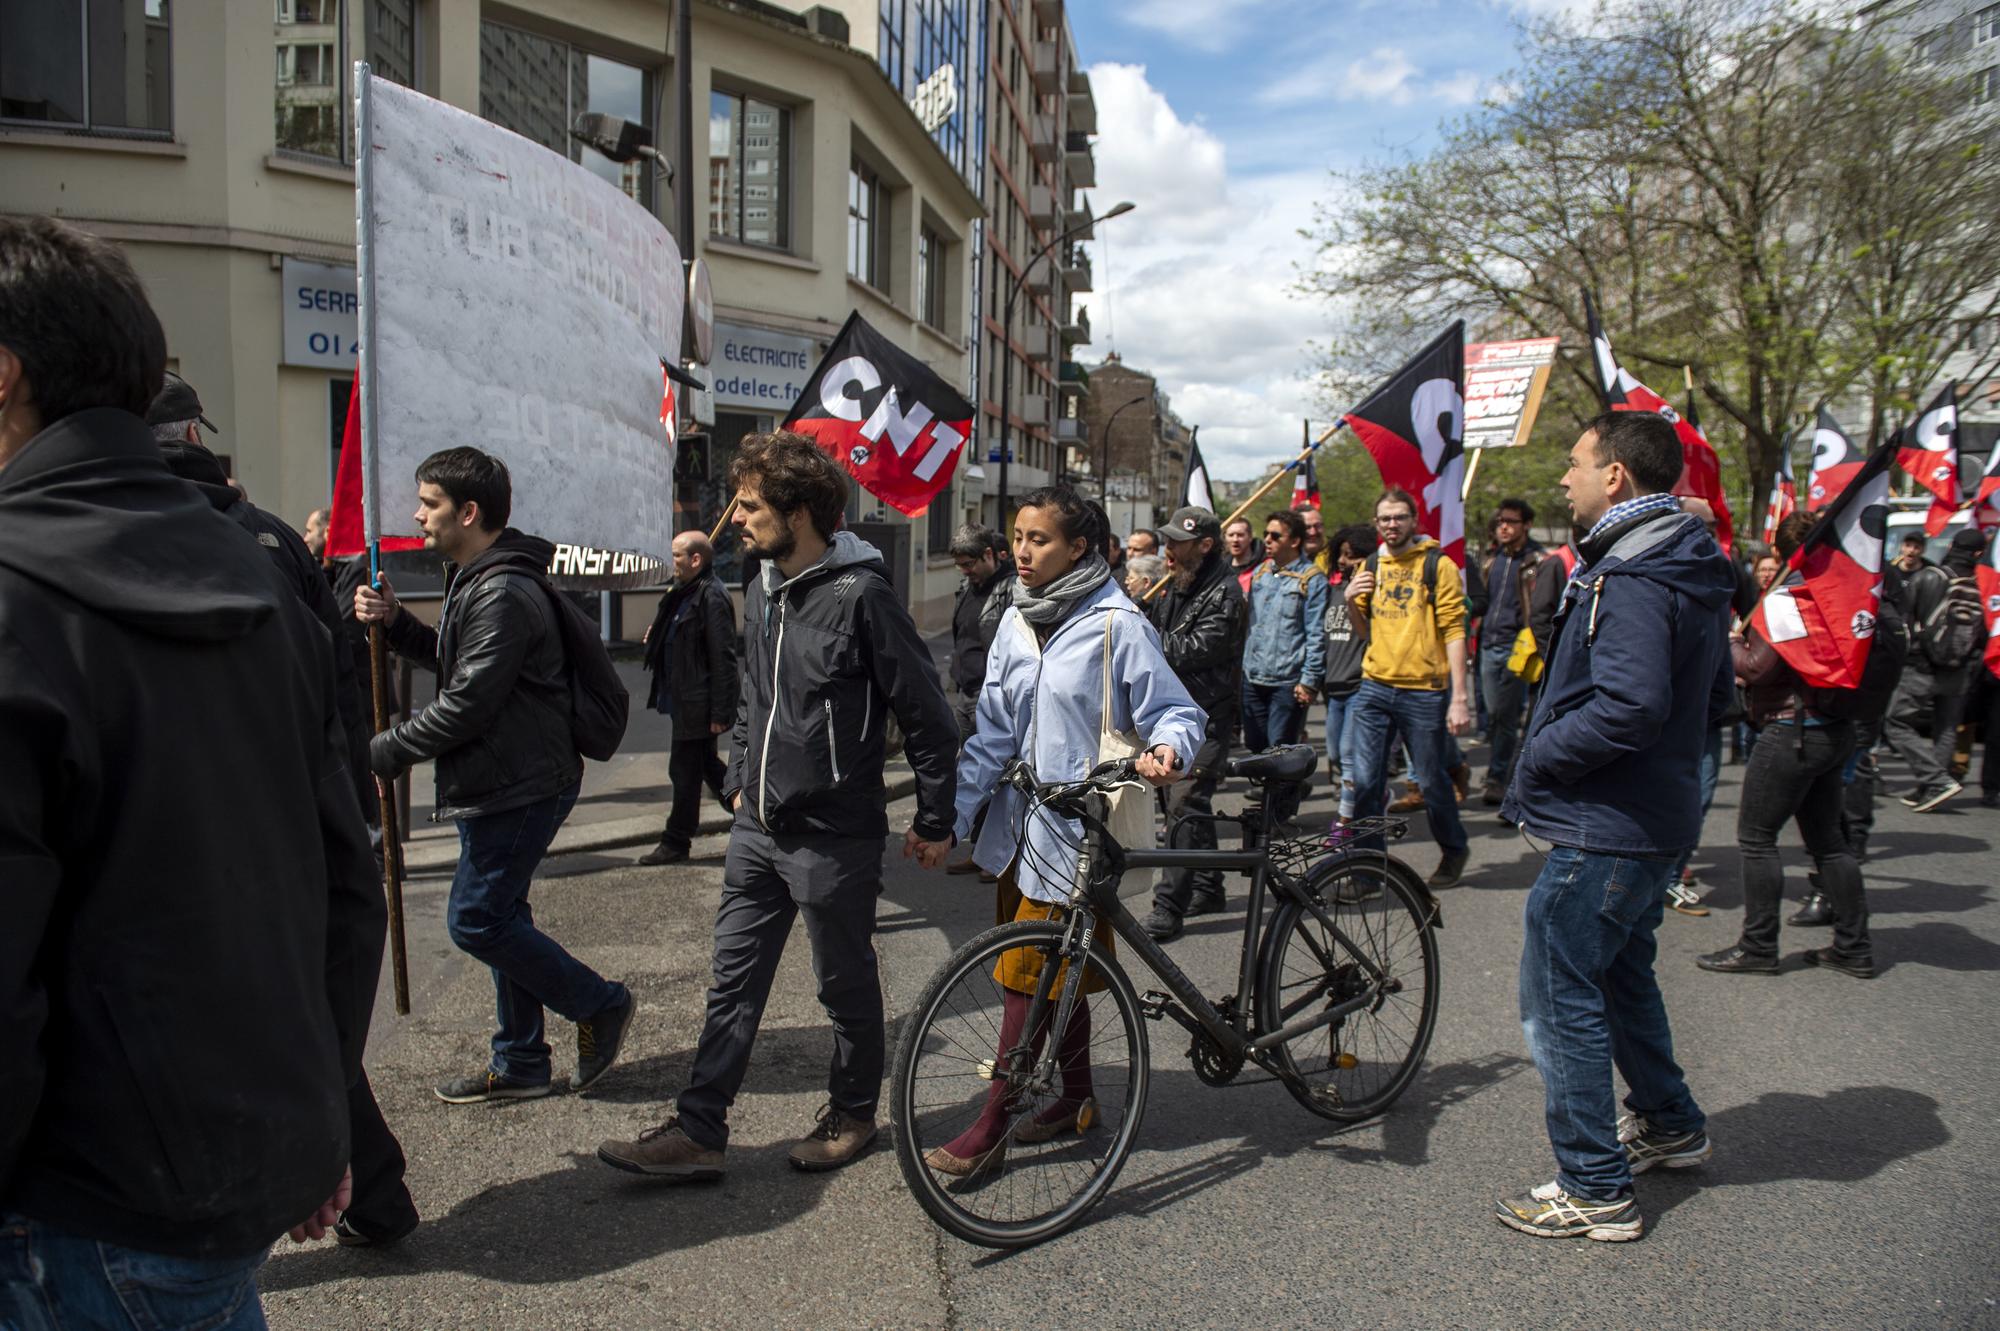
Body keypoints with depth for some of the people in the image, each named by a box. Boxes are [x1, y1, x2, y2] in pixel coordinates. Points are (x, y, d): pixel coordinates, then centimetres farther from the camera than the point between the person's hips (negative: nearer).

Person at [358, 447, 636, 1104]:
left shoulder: (503, 594, -21)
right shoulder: (476, 581, 14)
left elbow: (465, 706, -23)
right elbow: (452, 657, 24)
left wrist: (381, 753, -13)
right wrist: (395, 620, 7)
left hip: (519, 785, -11)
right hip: (505, 781, 11)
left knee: (475, 920, -4)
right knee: (500, 917, 15)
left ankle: (599, 1004, 10)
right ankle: (519, 1064, 26)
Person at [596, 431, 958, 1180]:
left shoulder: (860, 595, -18)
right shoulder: (765, 589, 7)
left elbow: (926, 714, -14)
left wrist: (935, 822, -9)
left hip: (834, 837, -7)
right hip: (758, 829, 7)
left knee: (846, 985, 11)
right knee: (733, 984, 11)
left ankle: (852, 1114, 31)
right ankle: (697, 1133, 20)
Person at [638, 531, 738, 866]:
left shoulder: (712, 597, -19)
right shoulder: (684, 593, 13)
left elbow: (723, 658, -22)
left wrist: (720, 712, -23)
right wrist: (656, 637, 8)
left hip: (697, 705, -10)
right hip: (684, 700, 10)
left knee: (685, 772, 1)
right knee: (707, 766, 17)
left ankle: (676, 842, 12)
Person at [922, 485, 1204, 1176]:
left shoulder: (1117, 625, -12)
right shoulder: (1016, 623, 8)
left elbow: (1180, 713, -10)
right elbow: (992, 733, 7)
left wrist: (1166, 750, -33)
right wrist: (952, 816, -1)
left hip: (1074, 829, -7)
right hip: (1019, 821, 7)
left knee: (1025, 975, -4)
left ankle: (992, 1126, 8)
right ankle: (1075, 1099, 33)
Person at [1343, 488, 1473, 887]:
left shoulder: (1438, 565, -3)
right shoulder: (1370, 566, 11)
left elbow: (1454, 631, -7)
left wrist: (1460, 697, -12)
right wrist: (1351, 602, -2)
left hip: (1424, 690, -4)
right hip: (1374, 688, 4)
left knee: (1432, 780, 8)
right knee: (1364, 780, -1)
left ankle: (1454, 849, 33)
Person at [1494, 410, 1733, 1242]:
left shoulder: (1631, 580, -22)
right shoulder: (1693, 572, 11)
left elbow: (1630, 705, -31)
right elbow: (1715, 697, 18)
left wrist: (1539, 755, -18)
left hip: (1602, 829, -11)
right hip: (1655, 817, 11)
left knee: (1560, 999, -1)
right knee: (1621, 978, 26)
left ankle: (1595, 1191, 8)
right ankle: (1670, 1126, 43)